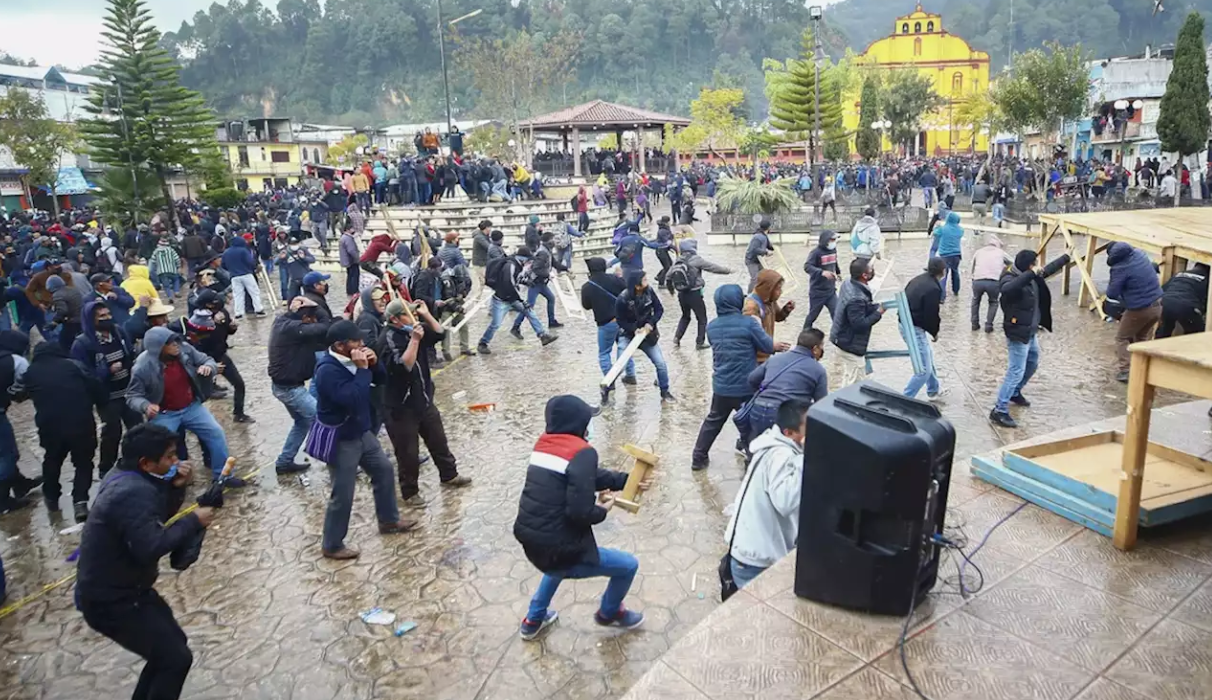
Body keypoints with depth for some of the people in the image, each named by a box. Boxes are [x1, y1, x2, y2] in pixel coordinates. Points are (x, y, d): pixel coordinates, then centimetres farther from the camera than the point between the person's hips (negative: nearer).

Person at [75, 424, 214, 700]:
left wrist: (176, 488, -5)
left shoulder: (127, 477, 4)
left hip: (119, 587, 10)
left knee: (171, 645, 20)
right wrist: (193, 522, -25)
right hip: (111, 601, -10)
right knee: (176, 658, -8)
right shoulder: (134, 492, -28)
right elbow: (150, 548, -36)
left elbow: (156, 517, 12)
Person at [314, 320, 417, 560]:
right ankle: (332, 545, 19)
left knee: (384, 470, 21)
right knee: (343, 495, 0)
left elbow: (382, 379, 7)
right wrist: (363, 369, -31)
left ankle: (389, 520, 40)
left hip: (361, 432, 9)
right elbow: (353, 399, -37)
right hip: (340, 440, -9)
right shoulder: (328, 370, -27)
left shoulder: (352, 359, -1)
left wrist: (374, 363, -13)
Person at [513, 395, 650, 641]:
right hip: (557, 550, -8)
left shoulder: (544, 445, 5)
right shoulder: (582, 453, -20)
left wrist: (627, 480, 14)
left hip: (531, 542, 8)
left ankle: (533, 620, 49)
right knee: (628, 566, 13)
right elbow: (580, 512, -26)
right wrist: (602, 510, -5)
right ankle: (609, 613, 39)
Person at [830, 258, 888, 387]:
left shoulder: (848, 284, -1)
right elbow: (860, 324, -29)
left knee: (849, 379, 25)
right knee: (855, 383, 2)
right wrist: (878, 312, -18)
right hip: (851, 344, -10)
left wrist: (874, 307, 0)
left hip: (843, 339, 10)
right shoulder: (856, 299, -32)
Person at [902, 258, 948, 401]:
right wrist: (935, 332, 1)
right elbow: (931, 314, -18)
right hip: (914, 329, -10)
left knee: (928, 357, 27)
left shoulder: (919, 279, 6)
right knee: (924, 369, -3)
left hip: (905, 323, 10)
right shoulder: (933, 289, -22)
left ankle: (933, 391, 43)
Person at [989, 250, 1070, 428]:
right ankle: (999, 411, -8)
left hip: (1030, 331, 10)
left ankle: (1015, 393, 46)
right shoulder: (1010, 279, -22)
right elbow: (1007, 289, -48)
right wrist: (1030, 274, -48)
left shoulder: (1031, 277, 5)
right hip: (1017, 333, -10)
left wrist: (1065, 258, 36)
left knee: (1032, 364, 27)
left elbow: (1048, 270, 25)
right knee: (1016, 372, -10)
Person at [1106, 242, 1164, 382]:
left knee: (1122, 338, 10)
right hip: (1158, 305, 7)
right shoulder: (1141, 254, 4)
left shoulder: (1120, 268, -20)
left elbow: (1111, 293, -18)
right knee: (1142, 338, 24)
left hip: (1139, 309, -7)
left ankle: (1126, 371, -1)